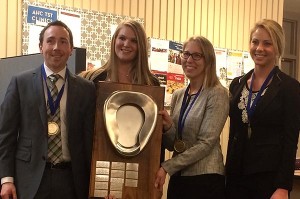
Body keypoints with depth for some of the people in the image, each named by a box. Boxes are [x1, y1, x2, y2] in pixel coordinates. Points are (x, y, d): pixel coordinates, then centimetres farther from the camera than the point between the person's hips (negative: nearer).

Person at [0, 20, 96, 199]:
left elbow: (89, 137, 6)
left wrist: (91, 183, 4)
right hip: (30, 179, -1)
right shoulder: (21, 83, 3)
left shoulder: (86, 89, 6)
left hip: (71, 180, 1)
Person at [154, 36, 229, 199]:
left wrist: (167, 167, -17)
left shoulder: (217, 94, -8)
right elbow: (172, 145, 9)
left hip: (206, 179, -5)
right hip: (177, 177, 5)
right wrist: (168, 127, -12)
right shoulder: (178, 95, 8)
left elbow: (206, 143, -15)